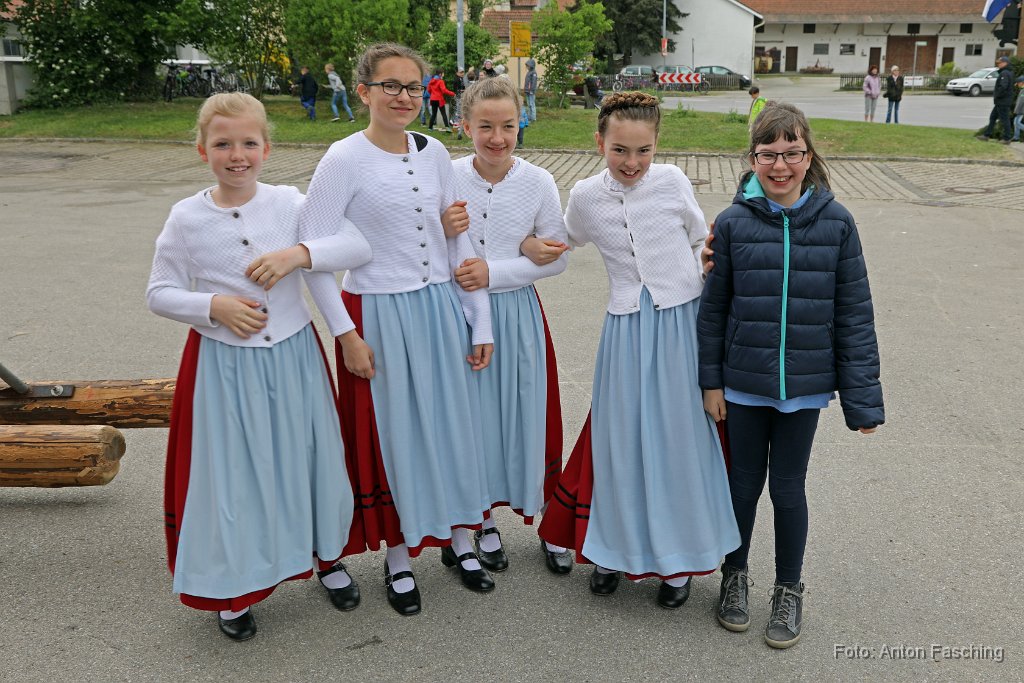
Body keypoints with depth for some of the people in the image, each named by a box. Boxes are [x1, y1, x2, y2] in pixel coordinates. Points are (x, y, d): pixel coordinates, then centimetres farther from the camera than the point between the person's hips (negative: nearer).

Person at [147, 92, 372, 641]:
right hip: (223, 363, -1)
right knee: (232, 469, 8)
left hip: (292, 354, 1)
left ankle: (327, 556, 39)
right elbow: (159, 294, -1)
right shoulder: (187, 217, -7)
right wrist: (214, 306, -18)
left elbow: (360, 246, -10)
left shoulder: (288, 202, -5)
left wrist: (300, 253, -24)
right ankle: (235, 587, 30)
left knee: (307, 456, 14)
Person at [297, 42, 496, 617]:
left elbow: (459, 242, 9)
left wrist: (480, 322, 7)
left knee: (456, 425, 13)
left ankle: (460, 539, 34)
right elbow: (314, 249, -12)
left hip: (441, 308, 5)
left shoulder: (434, 154, 5)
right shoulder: (345, 159, -10)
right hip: (379, 315, -5)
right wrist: (347, 334, -14)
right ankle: (399, 556, 28)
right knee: (392, 435, 7)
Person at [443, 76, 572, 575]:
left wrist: (494, 272, -15)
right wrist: (441, 233, -20)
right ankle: (484, 520, 30)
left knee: (529, 414, 6)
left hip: (518, 312, 0)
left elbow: (556, 257, -4)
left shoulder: (538, 182, -7)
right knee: (473, 415, 9)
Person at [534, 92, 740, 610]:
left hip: (680, 322, -1)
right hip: (626, 328, 1)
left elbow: (701, 241, 8)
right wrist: (527, 246, 1)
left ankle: (678, 557, 25)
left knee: (679, 436, 6)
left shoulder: (673, 182, -6)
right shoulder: (586, 196, -1)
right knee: (621, 437, 7)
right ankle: (618, 547, 29)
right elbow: (568, 241, 19)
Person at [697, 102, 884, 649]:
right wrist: (711, 381, 1)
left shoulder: (835, 222, -6)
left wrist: (862, 397, -4)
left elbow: (854, 313, -3)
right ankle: (735, 574, 37)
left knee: (788, 487, 11)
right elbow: (713, 307, 1)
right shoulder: (733, 222, -6)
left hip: (804, 384, 0)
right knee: (744, 482, 14)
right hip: (743, 382, 0)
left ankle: (789, 591, 33)